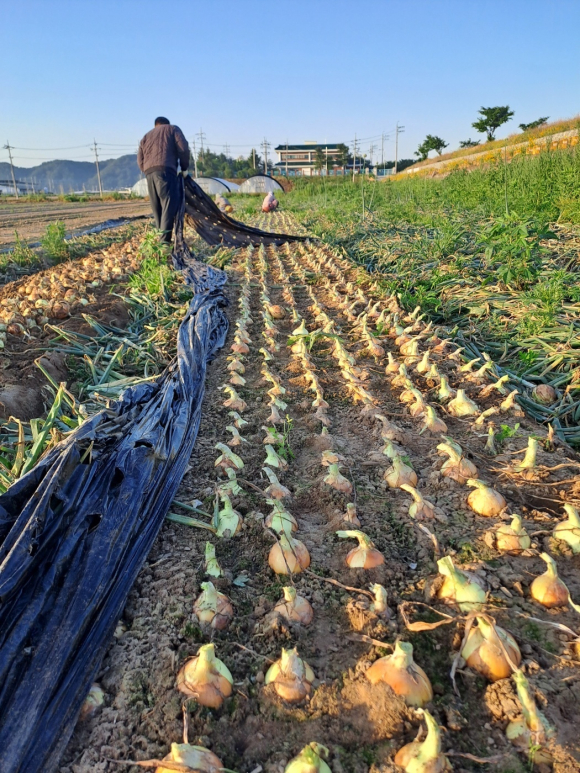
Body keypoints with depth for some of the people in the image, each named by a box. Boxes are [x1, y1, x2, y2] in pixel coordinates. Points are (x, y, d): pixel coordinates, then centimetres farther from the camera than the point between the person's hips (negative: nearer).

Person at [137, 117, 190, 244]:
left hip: (149, 172, 5)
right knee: (169, 204, -11)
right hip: (165, 169, -5)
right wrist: (184, 167, 12)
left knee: (157, 208, 10)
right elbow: (183, 148, 3)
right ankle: (164, 240, -21)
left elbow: (140, 160, 19)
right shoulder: (173, 129, 19)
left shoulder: (146, 136, 30)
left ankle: (158, 237, 10)